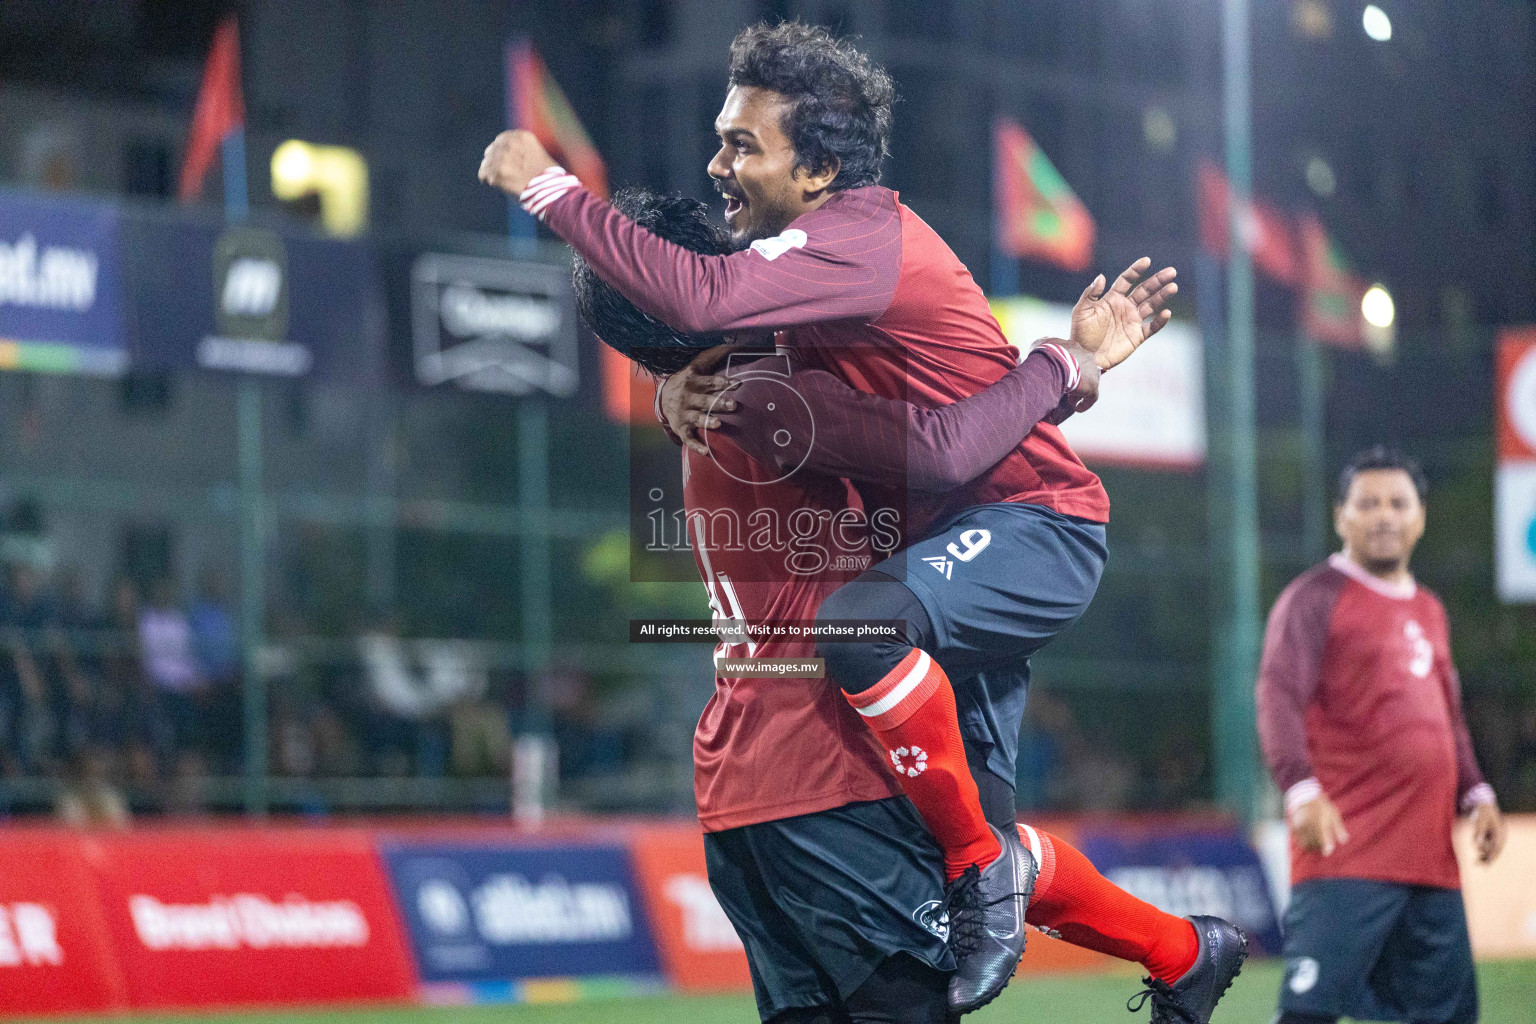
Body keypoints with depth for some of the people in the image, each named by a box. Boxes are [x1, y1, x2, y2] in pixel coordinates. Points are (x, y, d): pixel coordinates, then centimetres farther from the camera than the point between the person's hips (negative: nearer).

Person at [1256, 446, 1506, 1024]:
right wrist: (1302, 790, -26)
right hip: (1345, 847, -7)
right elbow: (1278, 700, -13)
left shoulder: (1428, 611, 22)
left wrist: (1476, 794, 16)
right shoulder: (1315, 598, -2)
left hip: (1431, 856, 7)